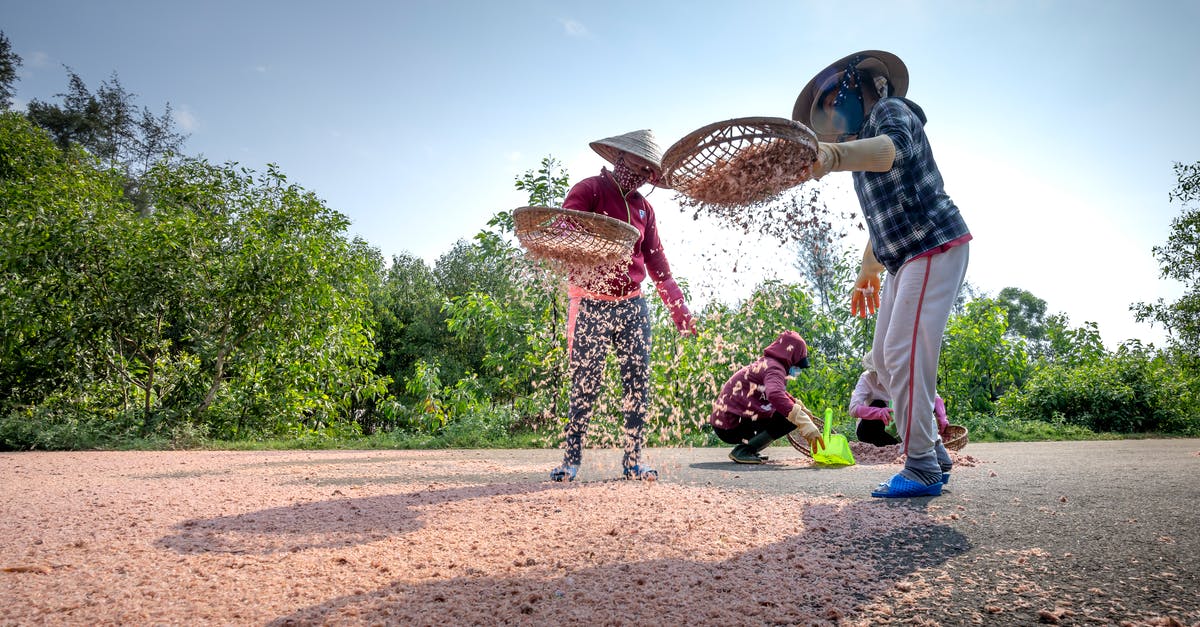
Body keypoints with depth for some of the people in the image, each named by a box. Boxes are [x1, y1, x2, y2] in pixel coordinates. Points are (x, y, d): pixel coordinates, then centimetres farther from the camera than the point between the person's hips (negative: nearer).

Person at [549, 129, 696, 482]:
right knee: (585, 387, -4)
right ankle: (571, 462, 5)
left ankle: (633, 461, 12)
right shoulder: (588, 191, -2)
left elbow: (658, 265, 18)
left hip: (632, 306, 6)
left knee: (638, 386, 3)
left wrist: (679, 308, 12)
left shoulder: (643, 208, 16)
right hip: (591, 304, -5)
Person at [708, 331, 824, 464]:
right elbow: (775, 395, -37)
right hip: (731, 424, -10)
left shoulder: (765, 363, 15)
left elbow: (779, 392, 36)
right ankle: (743, 450, -14)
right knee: (790, 418, -15)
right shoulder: (774, 367, -15)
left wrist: (800, 407, 29)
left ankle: (746, 449, 12)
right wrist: (805, 423, -40)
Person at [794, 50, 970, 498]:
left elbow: (896, 147, -34)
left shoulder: (890, 109, -7)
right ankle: (933, 454, 17)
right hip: (905, 260, 10)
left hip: (936, 247, -10)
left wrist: (834, 155, -53)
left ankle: (922, 470, -9)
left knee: (905, 354, -16)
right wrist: (867, 274, 31)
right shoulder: (864, 145, 22)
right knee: (885, 360, 8)